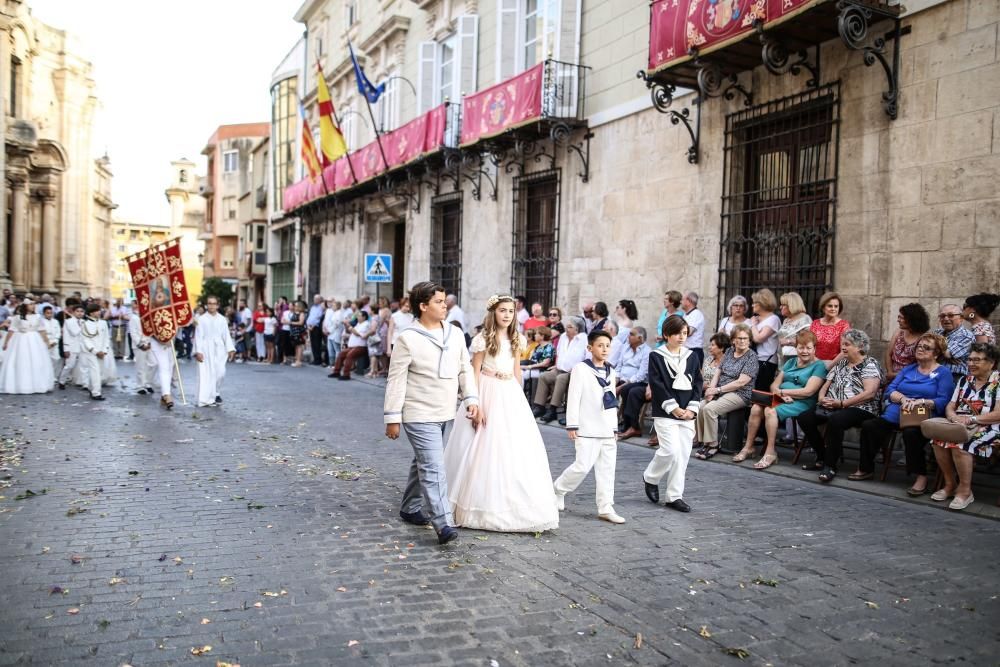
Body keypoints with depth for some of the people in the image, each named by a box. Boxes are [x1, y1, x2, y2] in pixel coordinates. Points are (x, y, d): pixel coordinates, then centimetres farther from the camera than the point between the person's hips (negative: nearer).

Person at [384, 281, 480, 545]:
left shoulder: (454, 333, 6)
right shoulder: (408, 338, -12)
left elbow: (465, 369, 13)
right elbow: (396, 380, -11)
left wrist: (471, 399, 2)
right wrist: (392, 417, -11)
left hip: (445, 414, 7)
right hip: (420, 416, -7)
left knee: (423, 463, 20)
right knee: (433, 468, -12)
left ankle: (410, 508, 35)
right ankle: (444, 524, -14)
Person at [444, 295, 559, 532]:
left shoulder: (516, 340, 9)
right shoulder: (483, 340, -8)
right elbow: (475, 373, -8)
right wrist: (476, 406, -14)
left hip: (511, 395, 5)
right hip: (489, 394, -5)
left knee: (517, 448, 2)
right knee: (487, 449, 0)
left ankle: (514, 505, 14)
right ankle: (486, 506, 14)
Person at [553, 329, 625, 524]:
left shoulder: (610, 371, 15)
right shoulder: (581, 369, -7)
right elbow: (573, 398, -10)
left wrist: (614, 427, 17)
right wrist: (572, 425, -12)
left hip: (607, 430, 7)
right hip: (587, 429, -7)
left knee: (607, 469, 5)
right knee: (583, 466, -9)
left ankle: (605, 508, 10)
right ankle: (558, 490, 14)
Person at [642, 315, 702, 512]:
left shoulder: (692, 356, 10)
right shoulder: (656, 356, -3)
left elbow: (697, 383, 9)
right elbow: (656, 385, -9)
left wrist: (692, 408, -3)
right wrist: (673, 408, -13)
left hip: (687, 414, 5)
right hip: (665, 413, -5)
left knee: (683, 454, 4)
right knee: (671, 450, -14)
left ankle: (675, 496, 13)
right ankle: (650, 478, 14)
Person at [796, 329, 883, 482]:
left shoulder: (870, 364, -2)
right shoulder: (840, 363, 20)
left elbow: (869, 393, -16)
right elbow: (826, 386, 20)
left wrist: (841, 403, -20)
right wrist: (821, 398, -4)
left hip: (859, 408, -8)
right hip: (832, 407, 8)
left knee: (834, 420, -38)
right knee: (804, 418, -13)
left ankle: (831, 465, -23)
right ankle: (823, 458, 2)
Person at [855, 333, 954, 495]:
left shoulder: (943, 373, 8)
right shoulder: (907, 369, 23)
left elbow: (943, 401, -6)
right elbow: (890, 390, 12)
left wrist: (920, 402, -20)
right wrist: (903, 399, -8)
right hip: (895, 414, 5)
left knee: (911, 433, -38)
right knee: (869, 426, -19)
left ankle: (921, 477, -25)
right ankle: (865, 469, -5)